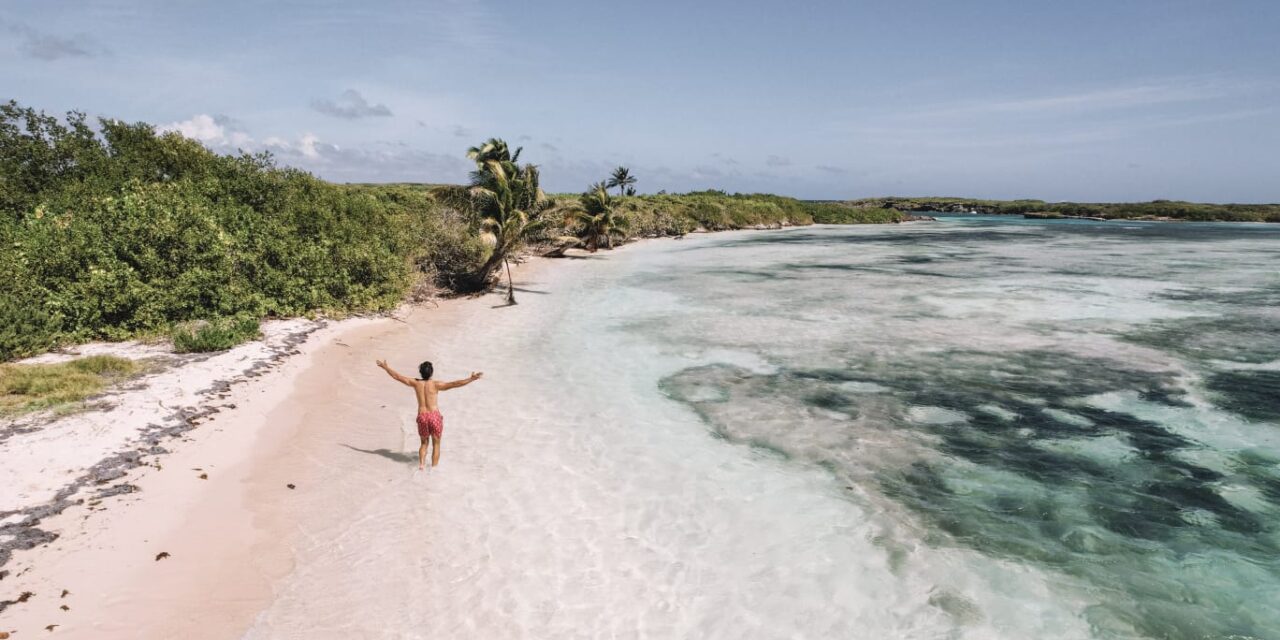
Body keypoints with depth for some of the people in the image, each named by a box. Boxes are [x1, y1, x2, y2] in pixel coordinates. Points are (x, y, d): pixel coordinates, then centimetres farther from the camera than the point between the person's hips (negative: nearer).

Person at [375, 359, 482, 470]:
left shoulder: (415, 383, 2)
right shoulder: (435, 384, -7)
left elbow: (397, 376, 12)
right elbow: (454, 384, -15)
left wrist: (385, 367, 25)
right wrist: (471, 379, -14)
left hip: (422, 416, 3)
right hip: (434, 415, -3)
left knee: (424, 443, 21)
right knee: (436, 444, 11)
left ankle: (421, 464, 1)